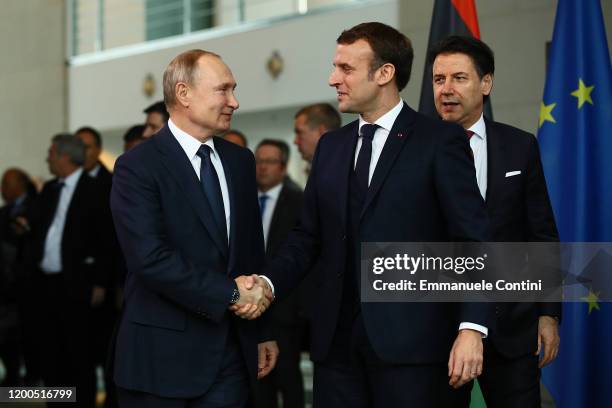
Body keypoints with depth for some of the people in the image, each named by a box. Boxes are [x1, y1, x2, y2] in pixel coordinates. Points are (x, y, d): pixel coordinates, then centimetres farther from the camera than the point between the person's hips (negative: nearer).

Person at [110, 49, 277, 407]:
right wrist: (230, 292, -18)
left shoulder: (240, 161, 12)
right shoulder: (137, 168, -9)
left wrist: (262, 332, 14)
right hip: (164, 356, -5)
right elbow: (151, 259, -19)